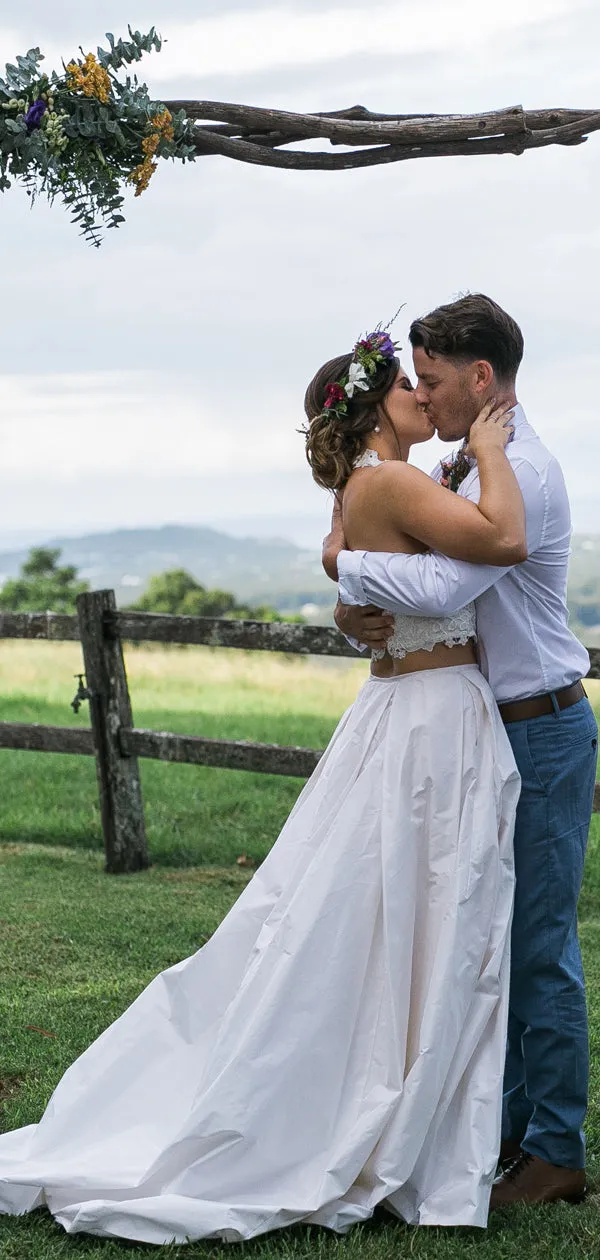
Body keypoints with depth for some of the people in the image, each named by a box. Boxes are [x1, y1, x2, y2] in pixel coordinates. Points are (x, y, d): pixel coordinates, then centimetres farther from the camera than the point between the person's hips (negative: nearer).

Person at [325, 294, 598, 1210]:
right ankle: (509, 1121, 27)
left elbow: (440, 586, -34)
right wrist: (355, 610, -10)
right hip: (489, 728, 10)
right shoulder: (456, 469, 10)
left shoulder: (521, 475, -21)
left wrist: (345, 559, -17)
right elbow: (397, 561, 13)